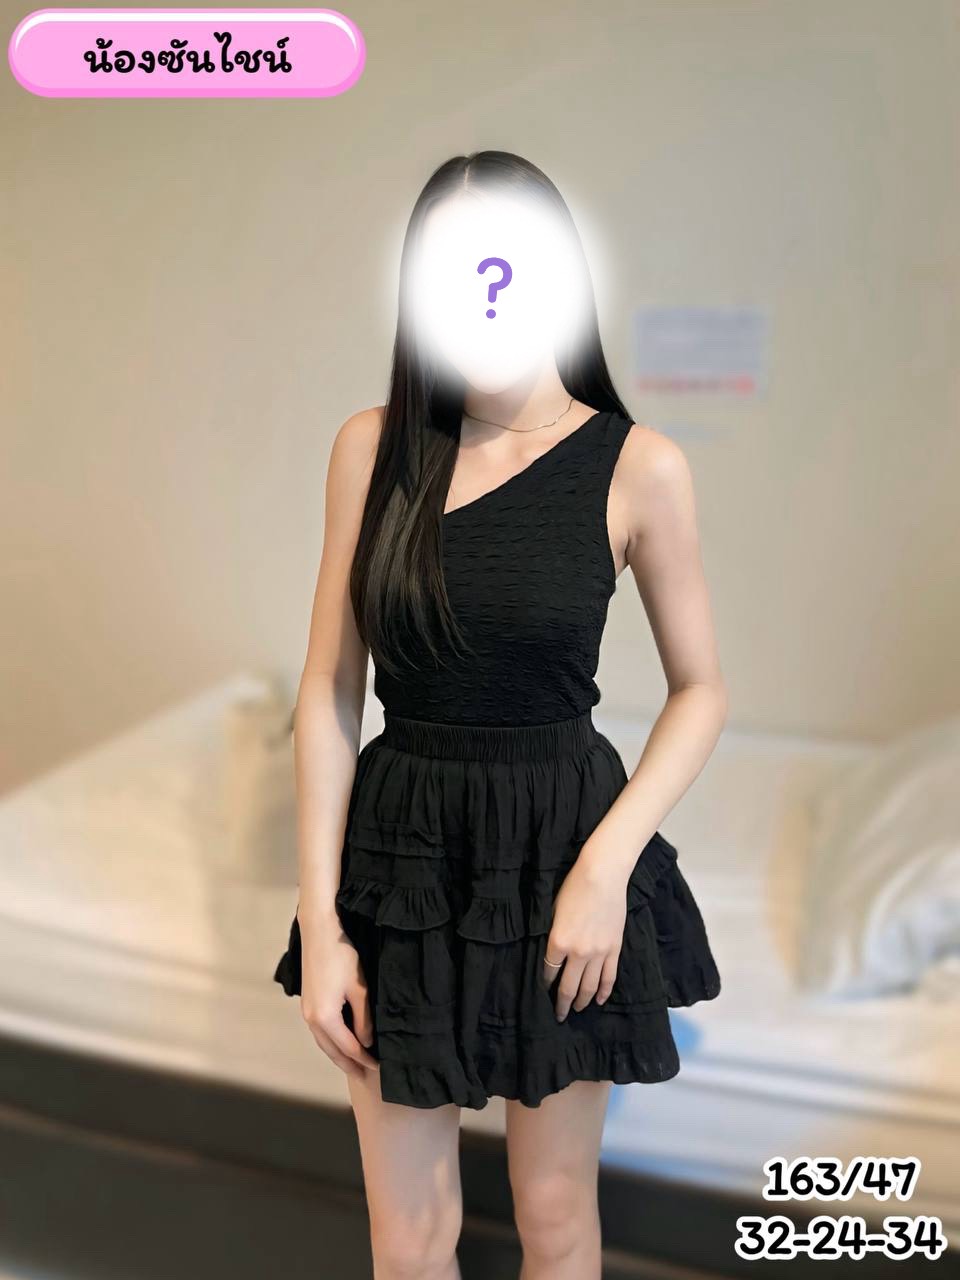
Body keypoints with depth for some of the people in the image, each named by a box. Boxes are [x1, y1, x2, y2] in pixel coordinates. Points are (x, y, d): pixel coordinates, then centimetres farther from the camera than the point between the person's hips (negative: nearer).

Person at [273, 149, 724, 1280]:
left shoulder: (636, 466, -9)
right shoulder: (373, 447, -4)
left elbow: (700, 690, -1)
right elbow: (328, 692, -3)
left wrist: (608, 866, -13)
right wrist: (319, 920, -5)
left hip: (560, 844, -1)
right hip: (401, 849, 2)